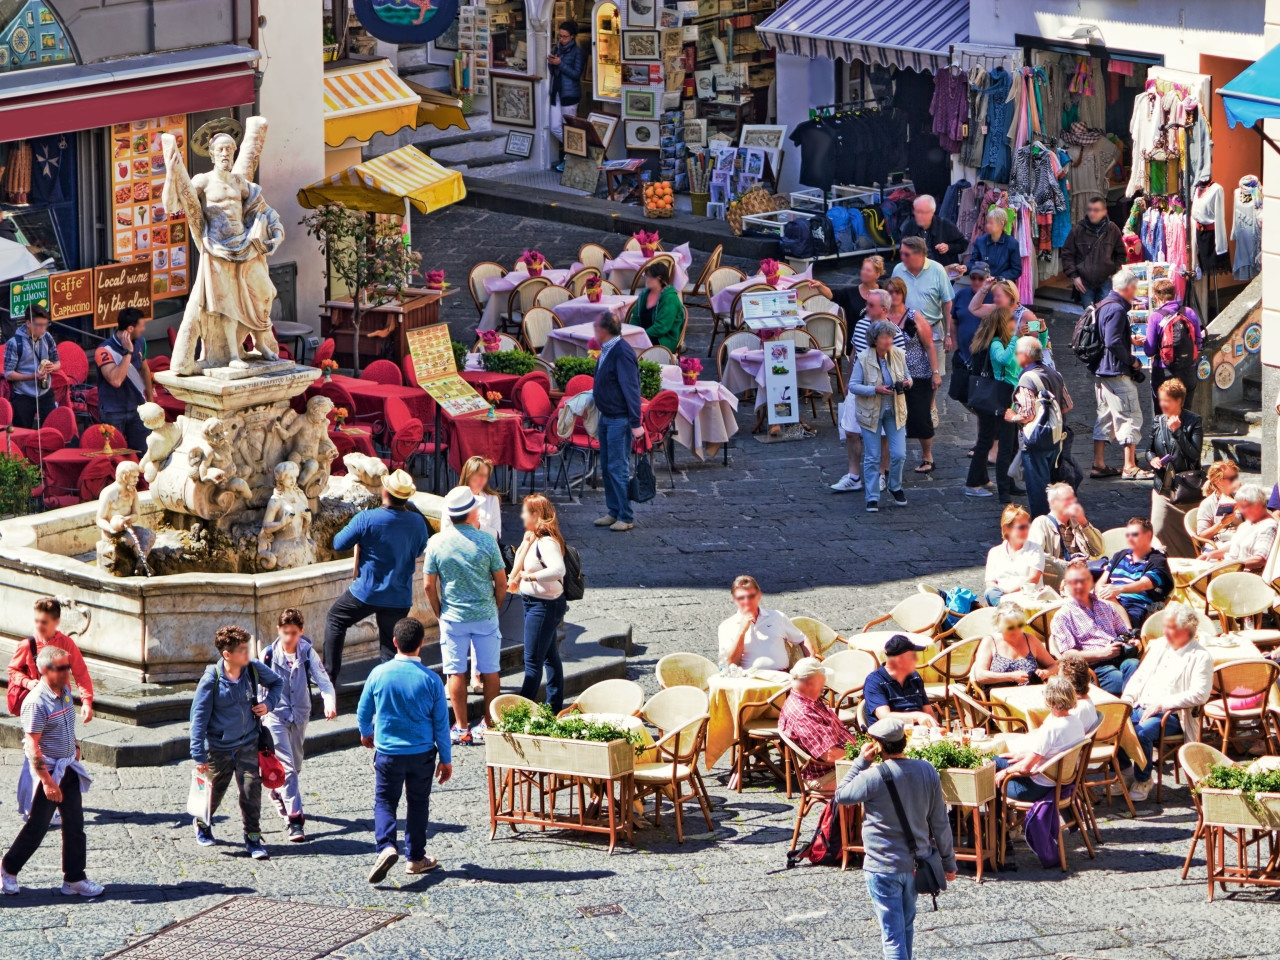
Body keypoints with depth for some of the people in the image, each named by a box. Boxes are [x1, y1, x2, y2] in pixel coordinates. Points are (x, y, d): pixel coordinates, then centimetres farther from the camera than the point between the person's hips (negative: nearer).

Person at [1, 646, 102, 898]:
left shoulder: (65, 691, 2)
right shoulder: (36, 703, -22)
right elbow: (32, 745, -24)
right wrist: (47, 781, -25)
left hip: (69, 768, 7)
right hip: (48, 770, -7)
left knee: (75, 825, 8)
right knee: (37, 826, 4)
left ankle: (74, 879, 14)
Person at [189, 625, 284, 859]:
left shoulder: (253, 669, -9)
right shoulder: (211, 680, -19)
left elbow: (277, 682, 14)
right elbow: (199, 717, -14)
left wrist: (269, 703, -6)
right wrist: (199, 755, -14)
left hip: (247, 743, 2)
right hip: (218, 747, -2)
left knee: (251, 789, -8)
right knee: (214, 791, 15)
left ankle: (253, 837, 5)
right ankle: (202, 824, 44)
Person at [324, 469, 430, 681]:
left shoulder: (366, 519, -18)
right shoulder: (417, 522, -6)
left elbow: (339, 544, -7)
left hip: (367, 592, -3)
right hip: (400, 598, 3)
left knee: (335, 619, 21)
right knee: (391, 647, 12)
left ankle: (329, 675, 16)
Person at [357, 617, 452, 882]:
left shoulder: (379, 674, -10)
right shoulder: (431, 679, -11)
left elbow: (363, 711, 4)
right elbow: (441, 723, -4)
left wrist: (366, 734, 26)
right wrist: (446, 759, 7)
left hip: (388, 751, 0)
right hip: (422, 752, 0)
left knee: (385, 801, 9)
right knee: (418, 803, 16)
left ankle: (386, 846, -16)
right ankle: (416, 857, 21)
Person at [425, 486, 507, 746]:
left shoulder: (437, 543, -8)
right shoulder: (486, 541, -10)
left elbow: (429, 585, -4)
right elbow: (501, 583, -5)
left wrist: (440, 614, 10)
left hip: (453, 617, 0)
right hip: (485, 615, 0)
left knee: (456, 672, 7)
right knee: (489, 670, 11)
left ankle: (461, 727, 9)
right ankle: (488, 725, 17)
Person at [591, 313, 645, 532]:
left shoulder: (622, 352, -19)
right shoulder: (606, 351, 9)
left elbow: (631, 388, -22)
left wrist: (636, 423, -23)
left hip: (620, 420, -10)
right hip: (606, 418, 10)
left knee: (618, 469, -7)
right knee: (607, 468, 13)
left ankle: (626, 517, -2)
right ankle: (614, 512, 21)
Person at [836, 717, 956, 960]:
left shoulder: (873, 777, -20)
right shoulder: (927, 772, -5)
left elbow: (841, 796, -1)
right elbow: (940, 823, 3)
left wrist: (861, 761, 1)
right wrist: (948, 862, 12)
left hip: (883, 868, -5)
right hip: (915, 864, 5)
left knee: (892, 934, -2)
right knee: (906, 924, 24)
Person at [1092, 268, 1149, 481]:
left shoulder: (1104, 306, 13)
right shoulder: (1117, 309, -17)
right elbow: (1113, 343, -24)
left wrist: (1129, 340, 25)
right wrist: (1132, 361, -14)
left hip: (1101, 372, 10)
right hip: (1117, 373, -10)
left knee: (1104, 417, 13)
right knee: (1130, 416, -5)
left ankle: (1099, 464, 15)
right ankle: (1130, 467, -5)